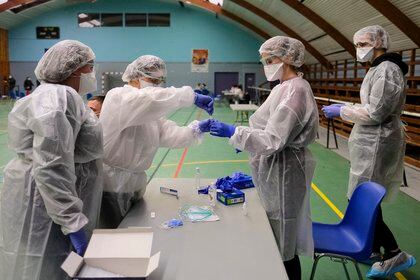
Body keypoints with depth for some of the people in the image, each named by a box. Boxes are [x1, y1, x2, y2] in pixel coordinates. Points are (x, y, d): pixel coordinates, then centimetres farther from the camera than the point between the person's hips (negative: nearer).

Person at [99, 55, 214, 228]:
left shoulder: (150, 112, 12)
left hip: (135, 185, 8)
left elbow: (171, 136, -1)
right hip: (111, 186, -8)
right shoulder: (118, 96, -14)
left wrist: (196, 129, -19)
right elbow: (152, 99, -34)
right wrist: (193, 96, -30)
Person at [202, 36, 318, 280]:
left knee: (283, 245, 6)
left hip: (283, 173, -10)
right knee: (277, 239, 20)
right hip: (276, 170, 10)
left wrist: (233, 132, -25)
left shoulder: (294, 91, -20)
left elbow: (273, 140, -25)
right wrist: (244, 138, 15)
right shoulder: (288, 86, 11)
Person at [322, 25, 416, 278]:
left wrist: (342, 111, -12)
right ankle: (374, 250, 29)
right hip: (373, 143, 10)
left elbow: (375, 113, -21)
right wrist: (346, 108, 13)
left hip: (377, 146, -10)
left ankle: (396, 255, 9)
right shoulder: (380, 68, 15)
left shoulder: (386, 70, -17)